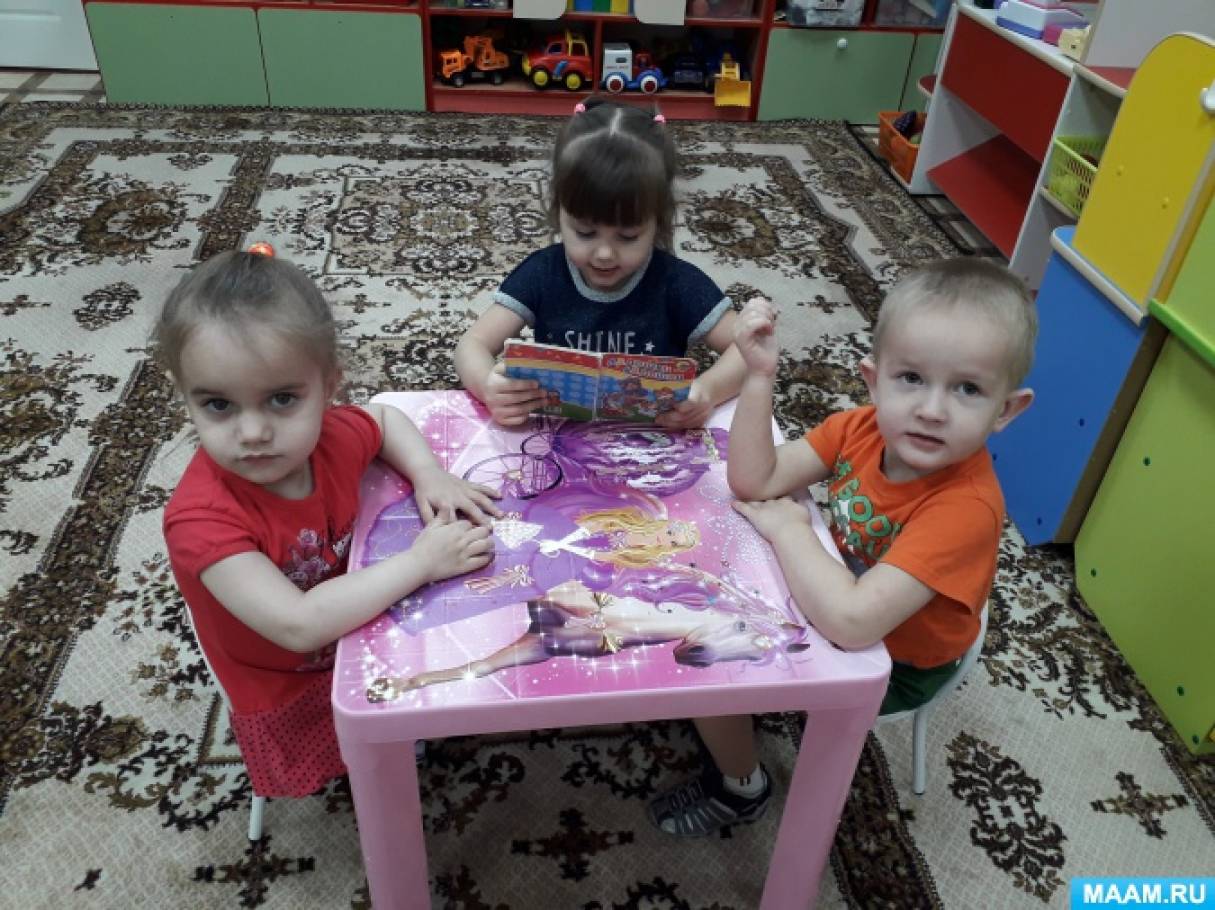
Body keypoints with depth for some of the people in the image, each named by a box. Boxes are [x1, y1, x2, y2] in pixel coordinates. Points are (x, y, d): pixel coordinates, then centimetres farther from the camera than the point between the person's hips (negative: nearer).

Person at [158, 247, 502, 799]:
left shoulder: (331, 438, -18)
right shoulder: (202, 519, -34)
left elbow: (386, 416, 6)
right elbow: (298, 625, -41)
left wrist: (427, 473, -14)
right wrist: (422, 561, -37)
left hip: (362, 621, 5)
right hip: (293, 692, -5)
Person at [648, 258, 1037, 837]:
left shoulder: (966, 507, -38)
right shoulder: (863, 427, -19)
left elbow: (852, 621, -47)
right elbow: (753, 482, -17)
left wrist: (787, 526, -32)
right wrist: (759, 374, -29)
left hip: (894, 663, -6)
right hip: (840, 601, 6)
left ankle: (741, 787, 22)